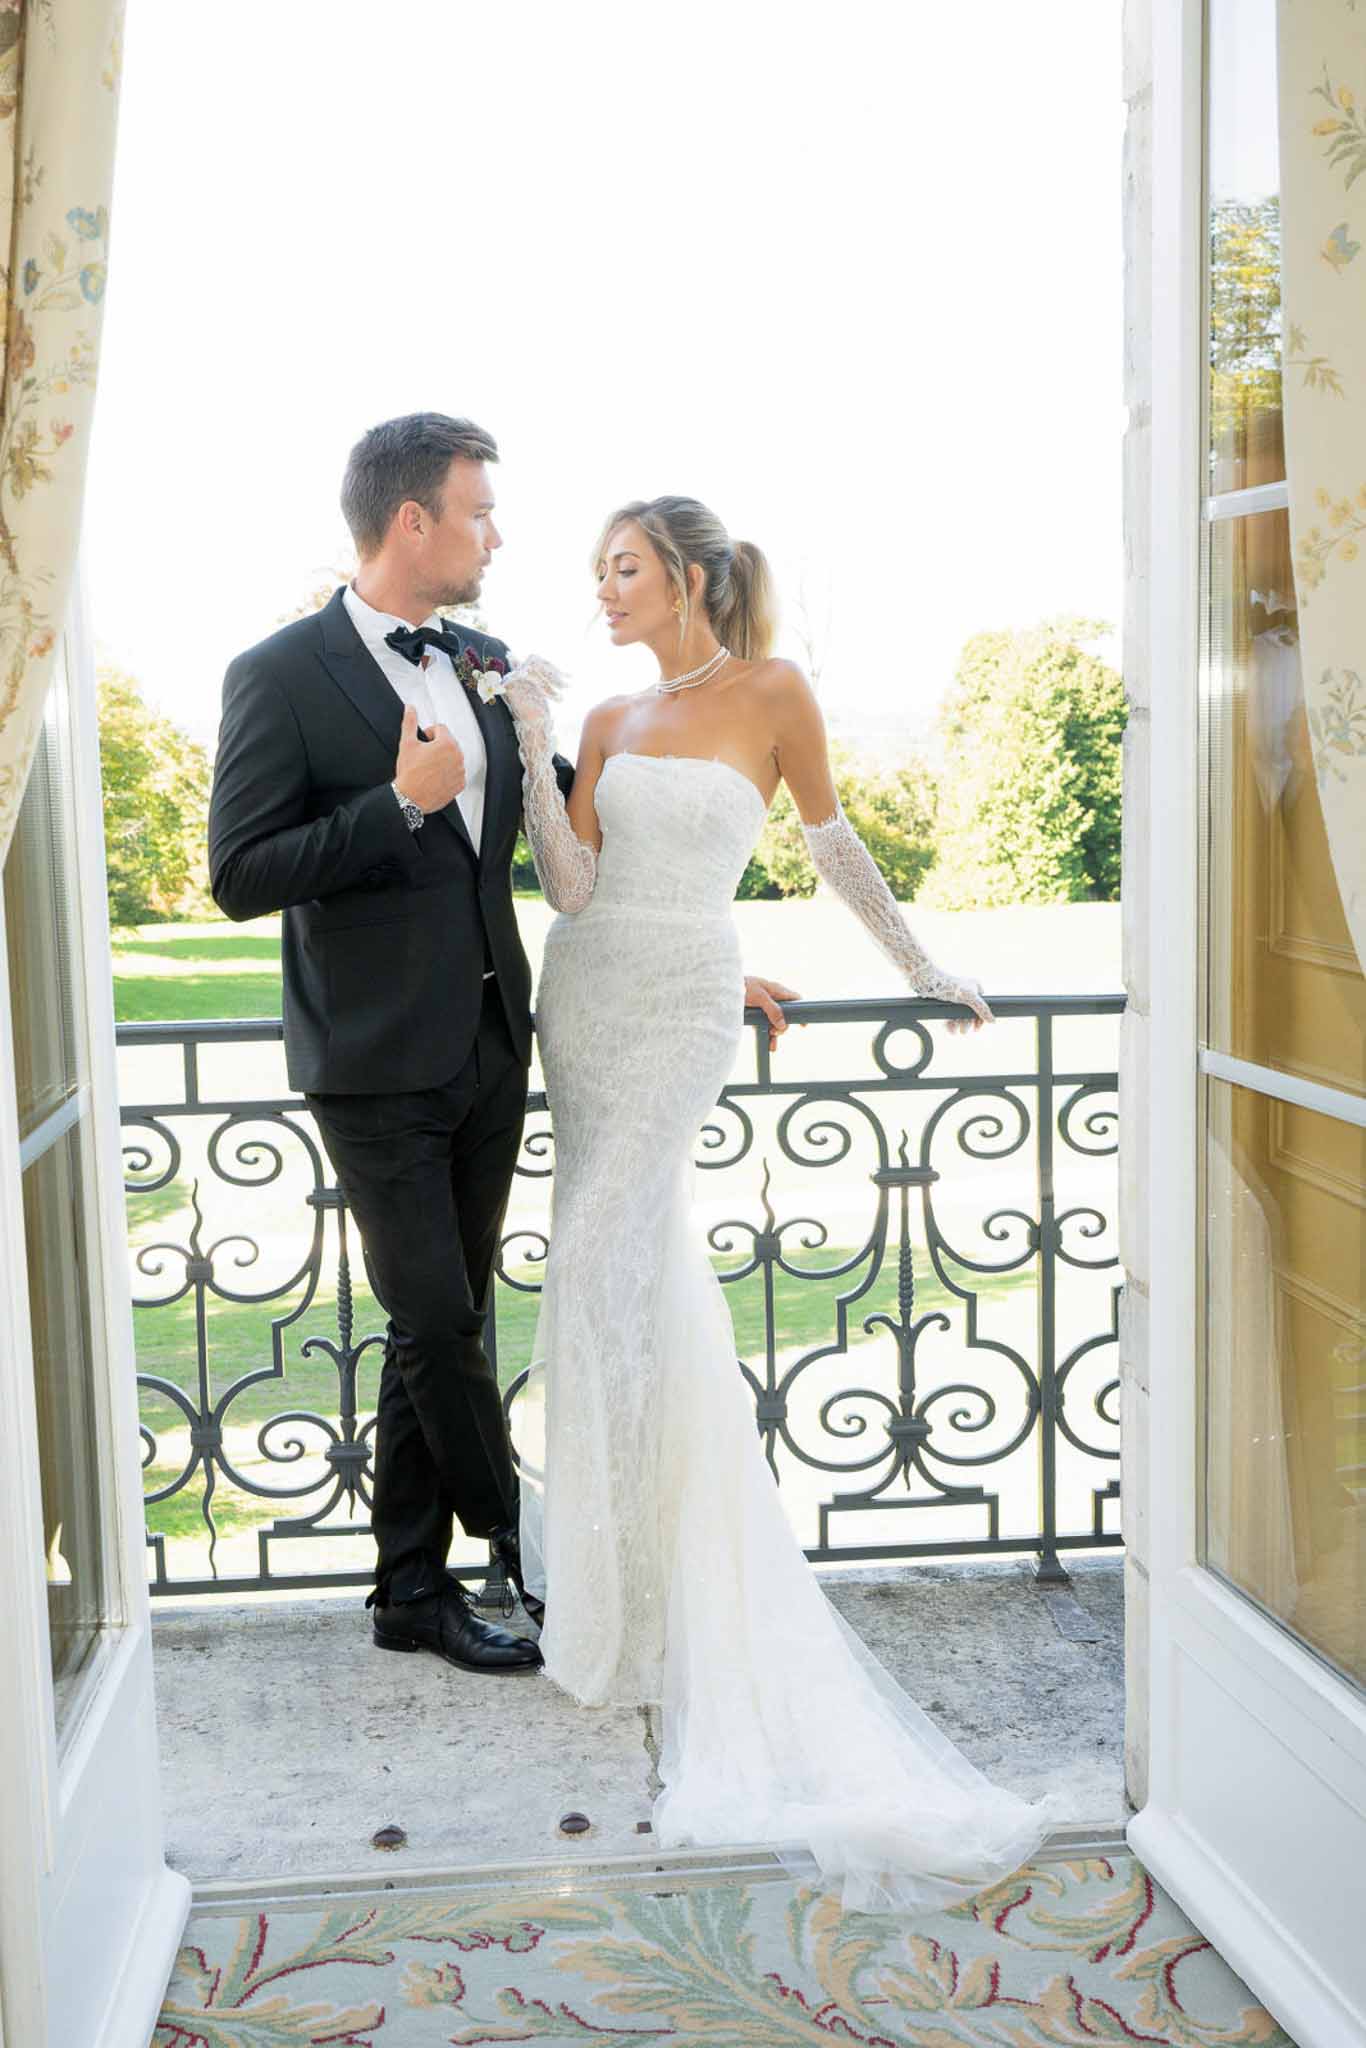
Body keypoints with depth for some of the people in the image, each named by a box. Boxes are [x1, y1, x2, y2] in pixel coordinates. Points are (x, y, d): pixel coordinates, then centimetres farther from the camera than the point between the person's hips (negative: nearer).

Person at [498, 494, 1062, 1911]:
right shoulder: (607, 722, 9)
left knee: (601, 1262, -9)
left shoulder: (772, 694, -3)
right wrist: (529, 747, -7)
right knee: (645, 1254, 12)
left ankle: (603, 1575, 2)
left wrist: (922, 970, 13)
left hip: (682, 1006, -5)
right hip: (584, 990, 5)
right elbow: (571, 888, -1)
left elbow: (833, 843, 7)